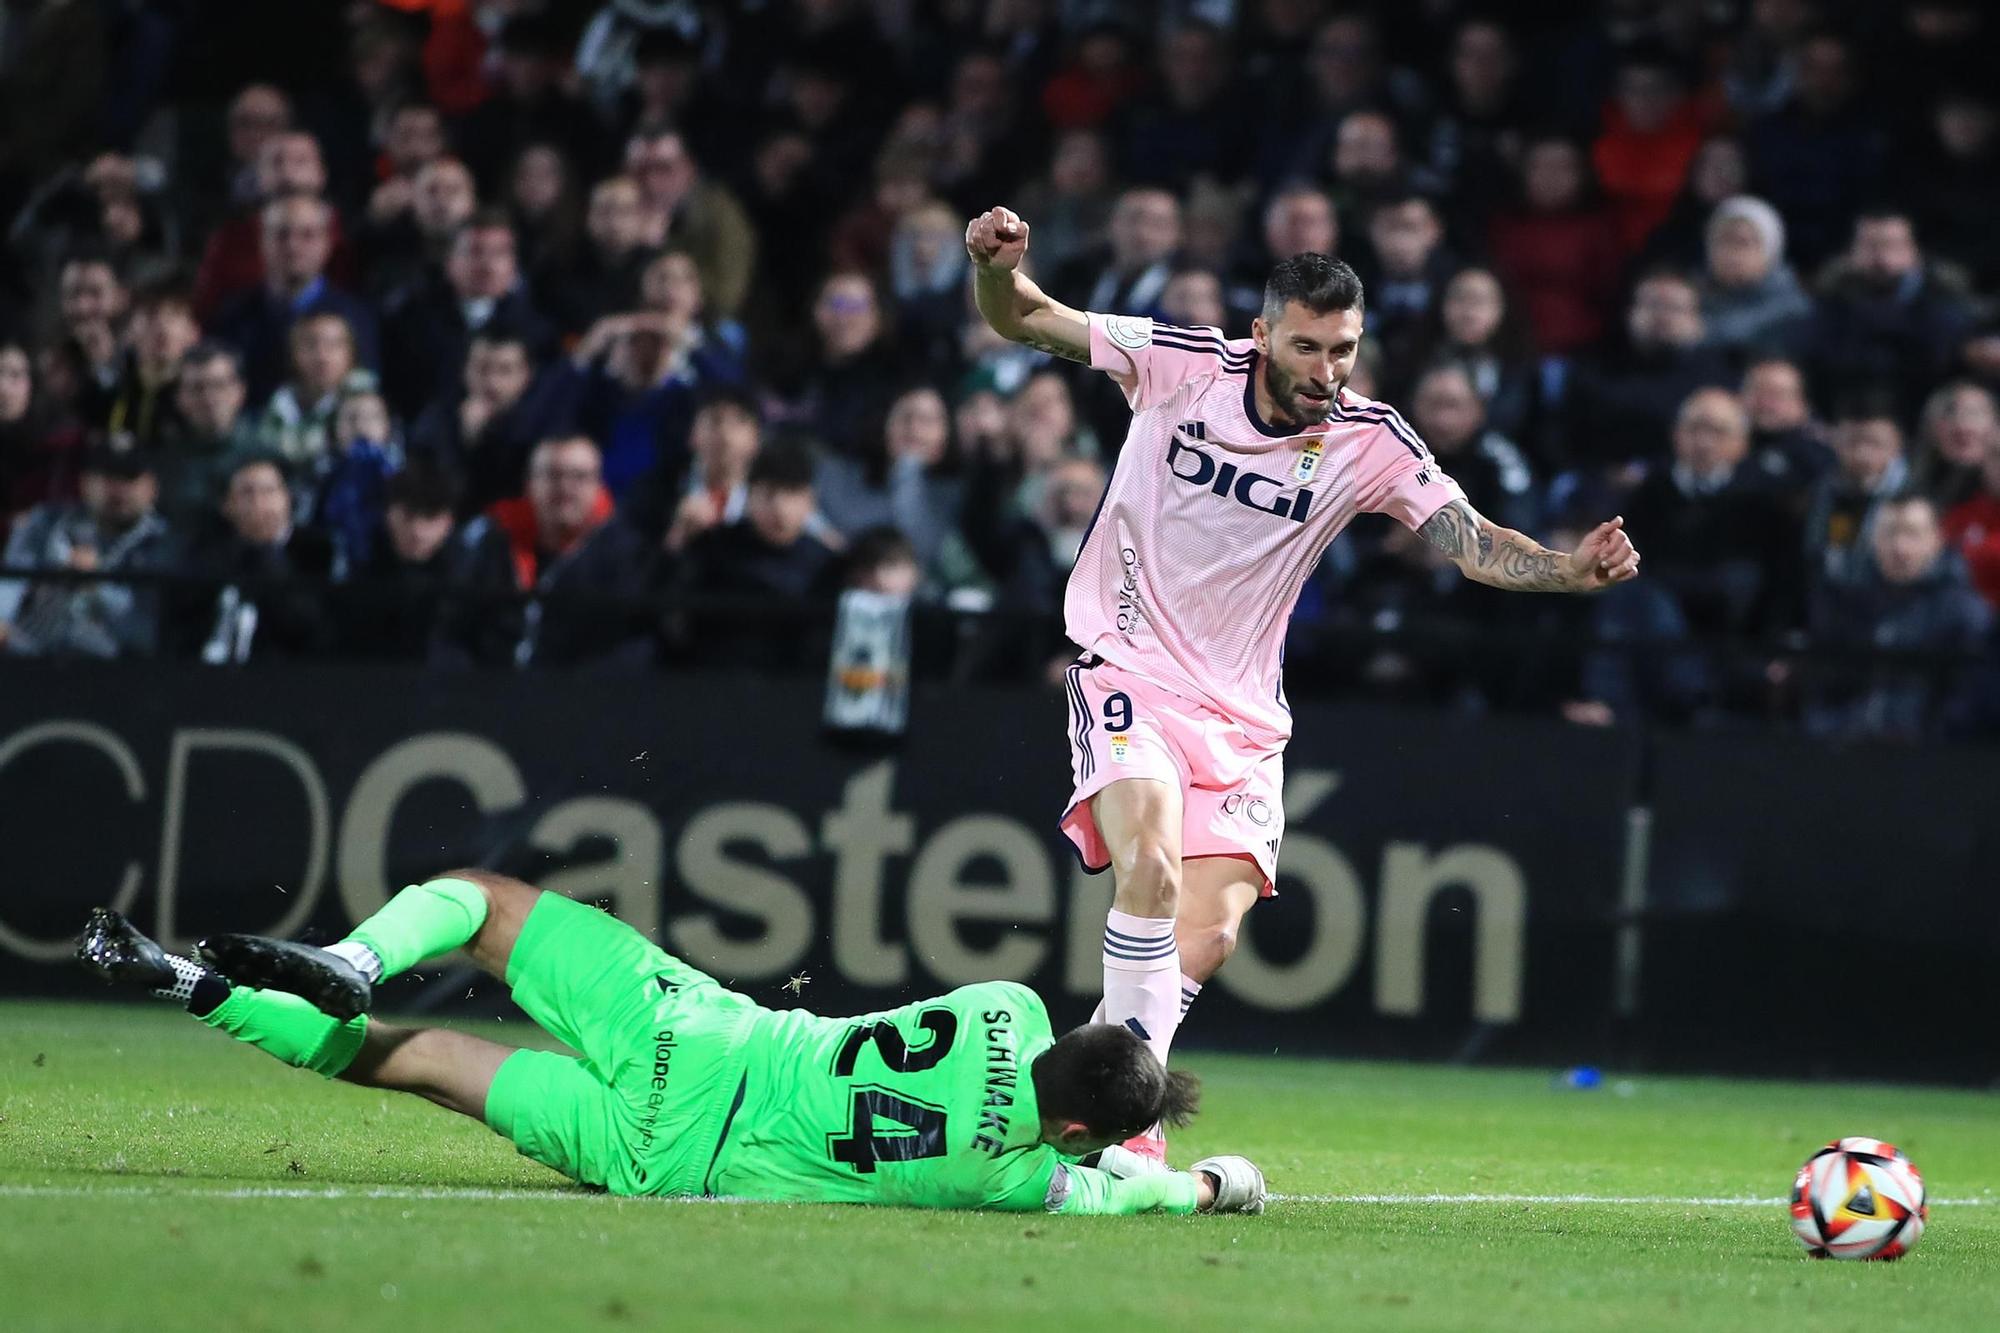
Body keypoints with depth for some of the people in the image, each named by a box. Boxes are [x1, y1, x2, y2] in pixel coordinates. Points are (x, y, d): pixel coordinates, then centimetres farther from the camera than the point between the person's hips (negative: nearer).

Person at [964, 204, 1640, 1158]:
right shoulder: (1180, 365, -10)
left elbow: (1474, 543, -8)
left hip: (1242, 714, 3)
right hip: (1128, 672, -3)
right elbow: (1021, 320, -5)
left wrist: (1575, 571, -26)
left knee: (1208, 936, -5)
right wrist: (998, 267, -27)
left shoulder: (1369, 443, -6)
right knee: (1152, 870, -27)